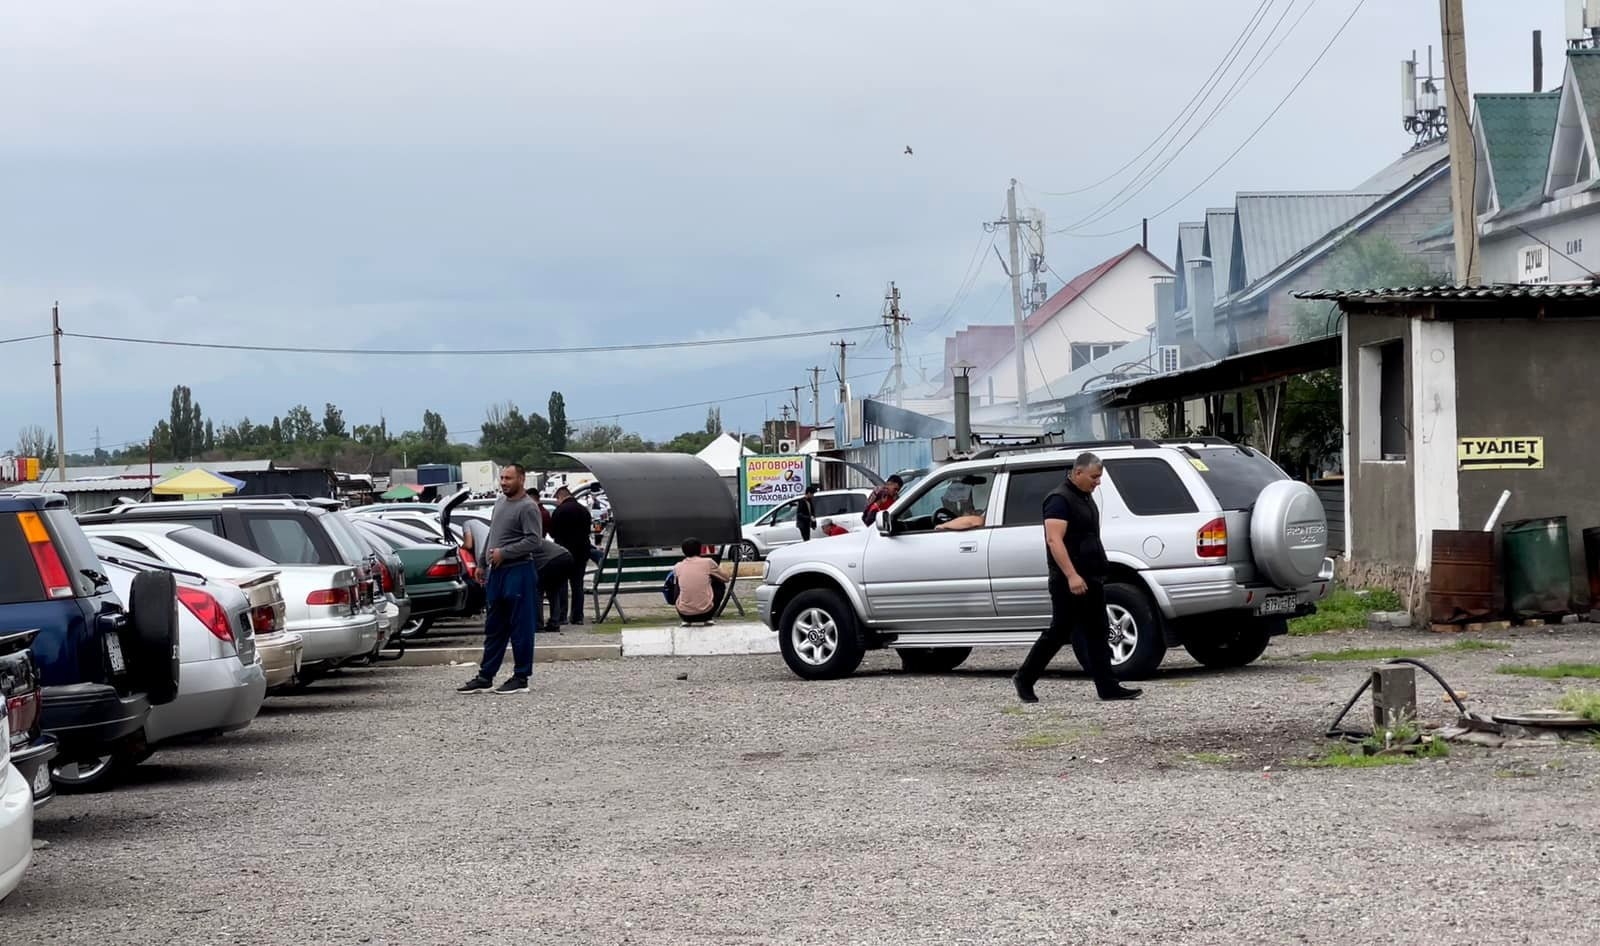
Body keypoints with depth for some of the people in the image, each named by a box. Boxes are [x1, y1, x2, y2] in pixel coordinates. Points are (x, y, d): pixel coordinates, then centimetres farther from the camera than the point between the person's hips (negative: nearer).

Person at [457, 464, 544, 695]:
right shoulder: (500, 502, 15)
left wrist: (504, 553, -18)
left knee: (521, 629, -3)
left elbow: (534, 541, -19)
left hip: (518, 573, -9)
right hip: (497, 573, 9)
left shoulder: (527, 507, -11)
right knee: (493, 629, 13)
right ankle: (485, 676, 17)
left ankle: (521, 678, 2)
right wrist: (482, 563, 22)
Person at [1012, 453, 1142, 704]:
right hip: (1069, 581, -9)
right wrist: (1072, 575, -28)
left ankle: (1107, 687, 3)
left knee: (1097, 634, 5)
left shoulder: (1085, 497, 17)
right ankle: (1024, 679, 10)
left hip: (1091, 579, 9)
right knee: (1059, 631, -2)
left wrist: (1098, 574, 24)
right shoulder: (1060, 499, -13)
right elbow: (1054, 540, -22)